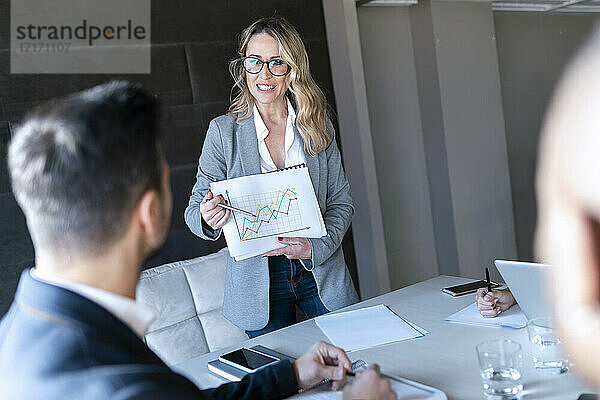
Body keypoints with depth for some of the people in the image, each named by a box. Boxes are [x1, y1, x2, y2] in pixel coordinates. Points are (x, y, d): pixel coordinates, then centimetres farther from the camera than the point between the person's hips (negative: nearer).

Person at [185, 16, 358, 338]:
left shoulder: (319, 127, 1)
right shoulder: (223, 130, -5)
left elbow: (341, 202, 3)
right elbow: (195, 210, -2)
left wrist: (315, 246, -14)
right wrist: (208, 218, -25)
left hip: (321, 272, 2)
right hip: (259, 280, -2)